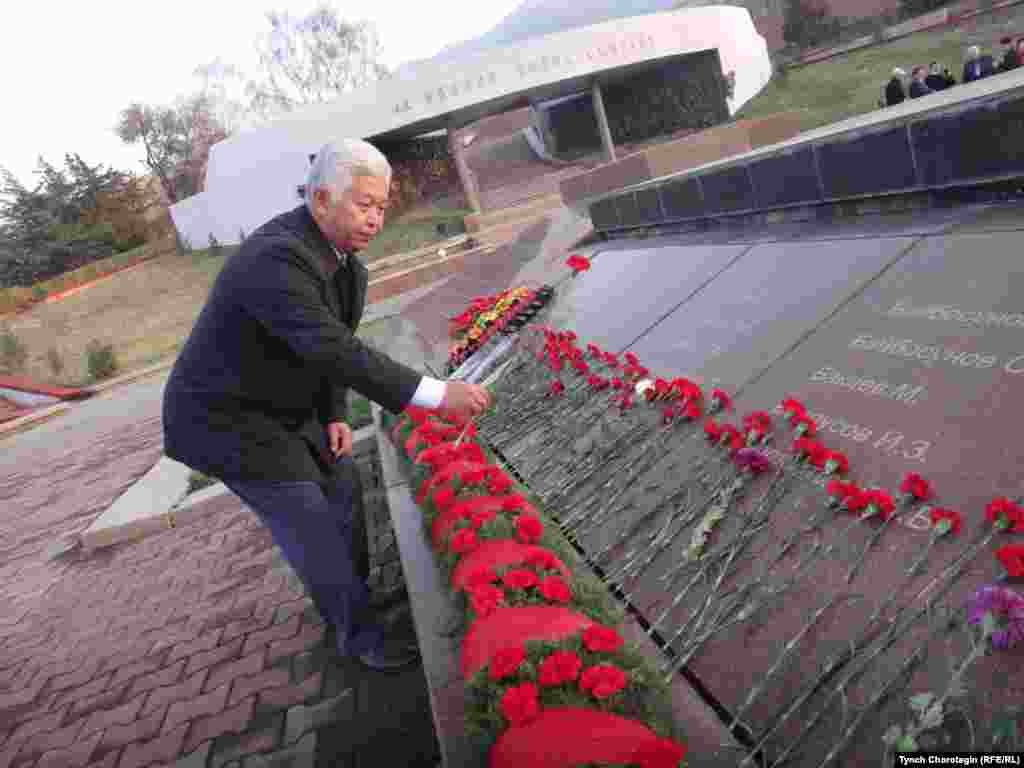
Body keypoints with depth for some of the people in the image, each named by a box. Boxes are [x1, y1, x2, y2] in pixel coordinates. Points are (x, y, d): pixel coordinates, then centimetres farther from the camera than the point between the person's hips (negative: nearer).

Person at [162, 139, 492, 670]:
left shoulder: (337, 252, -2)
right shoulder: (275, 260, -33)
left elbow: (332, 342, 5)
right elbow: (333, 350, -42)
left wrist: (333, 417, -3)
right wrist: (434, 395, -46)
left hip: (280, 404, 9)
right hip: (226, 417, -9)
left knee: (341, 484, 14)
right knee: (310, 523, -4)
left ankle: (354, 593, 35)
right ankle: (362, 634, 15)